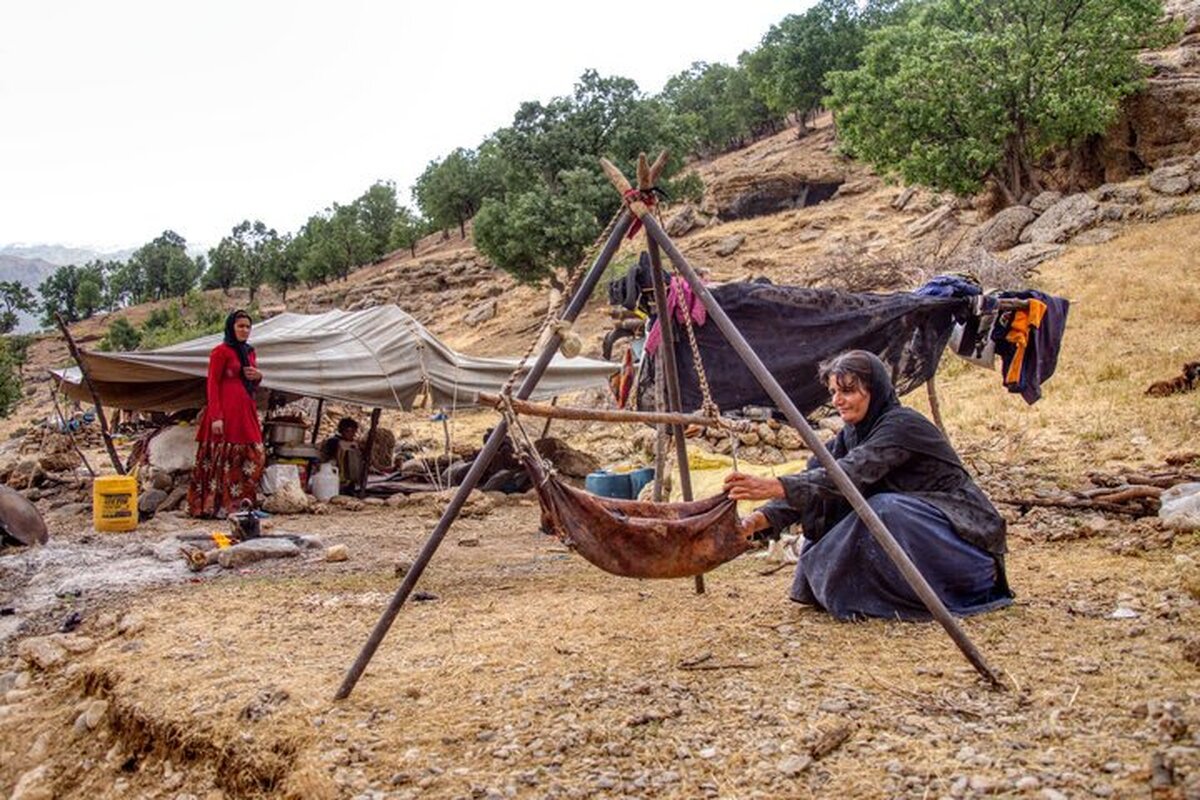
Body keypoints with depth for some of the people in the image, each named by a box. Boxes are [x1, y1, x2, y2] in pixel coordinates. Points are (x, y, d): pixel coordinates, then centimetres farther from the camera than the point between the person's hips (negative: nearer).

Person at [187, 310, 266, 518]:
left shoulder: (250, 352, 18)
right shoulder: (221, 352, -4)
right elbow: (212, 384, -9)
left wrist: (258, 377, 2)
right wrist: (216, 416, -17)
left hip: (246, 412, 8)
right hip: (226, 411, -8)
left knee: (255, 456, 5)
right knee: (222, 458, -8)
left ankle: (240, 503, 13)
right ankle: (214, 506, -4)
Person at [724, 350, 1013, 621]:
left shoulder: (902, 425, -21)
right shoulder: (853, 433, 3)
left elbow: (851, 474, -36)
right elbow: (819, 478, -7)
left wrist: (776, 487, -47)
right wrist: (761, 519, -23)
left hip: (964, 534, -9)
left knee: (883, 509, -32)